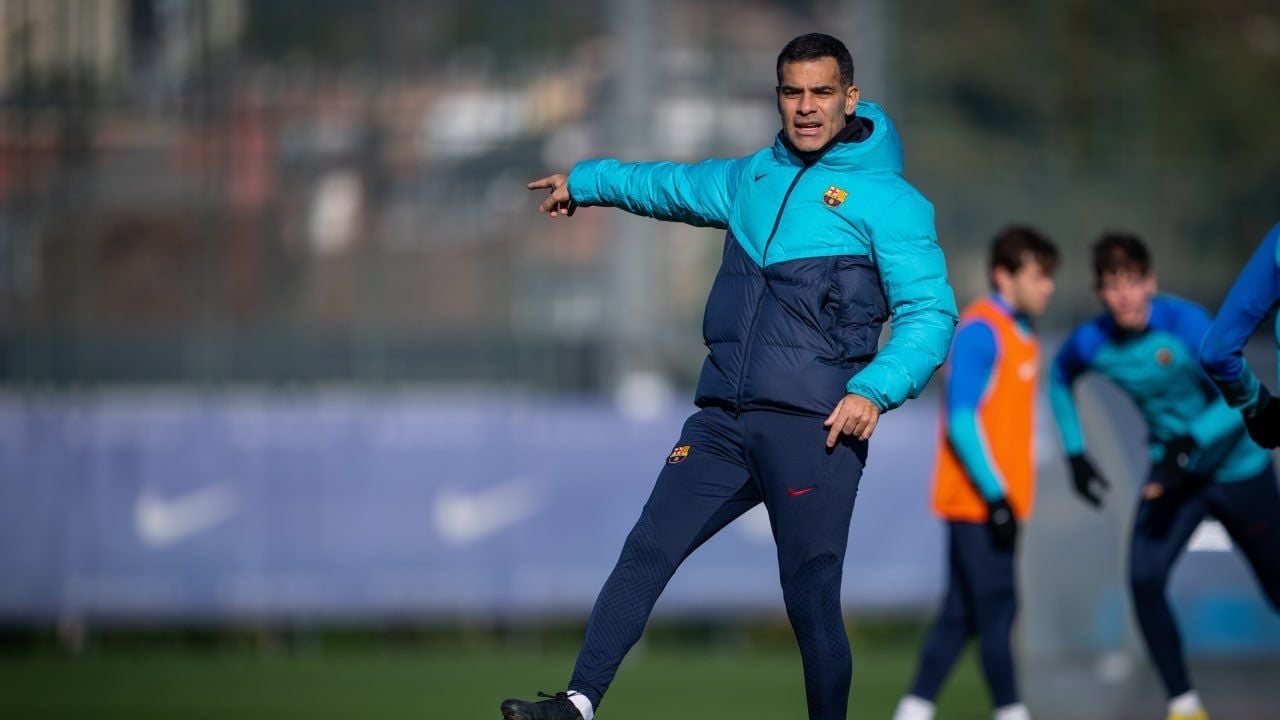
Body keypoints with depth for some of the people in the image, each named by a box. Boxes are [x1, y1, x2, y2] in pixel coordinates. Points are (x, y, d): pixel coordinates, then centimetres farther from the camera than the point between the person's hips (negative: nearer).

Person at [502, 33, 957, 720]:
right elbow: (674, 185, 40)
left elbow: (930, 313, -6)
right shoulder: (753, 179, 19)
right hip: (721, 424, 5)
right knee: (644, 553, -5)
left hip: (813, 431, -5)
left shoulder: (887, 199, 0)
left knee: (811, 599, -5)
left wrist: (875, 390, -21)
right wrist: (585, 181, 51)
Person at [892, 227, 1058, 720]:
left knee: (962, 614, 8)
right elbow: (961, 420, -18)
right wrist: (995, 496, -19)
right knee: (996, 606, -7)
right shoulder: (980, 331, -13)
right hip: (976, 500, -9)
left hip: (998, 503, 9)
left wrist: (1009, 496, 17)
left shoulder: (1020, 334, 15)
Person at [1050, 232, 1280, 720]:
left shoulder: (1184, 323, -23)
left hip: (1237, 468, -4)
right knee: (1144, 579, -16)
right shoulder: (1091, 344, -9)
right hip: (1172, 475, 4)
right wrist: (1076, 456, 11)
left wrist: (1186, 446, -41)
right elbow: (1061, 378, 16)